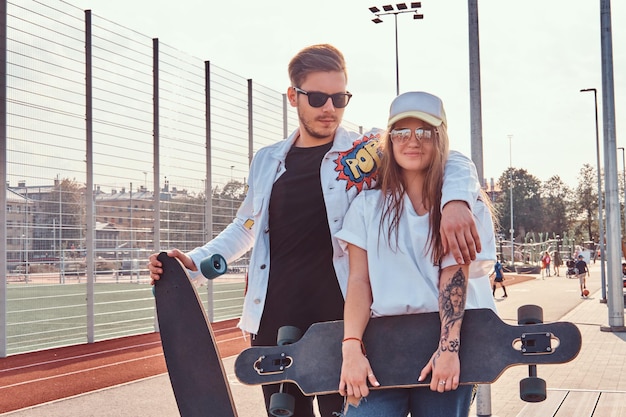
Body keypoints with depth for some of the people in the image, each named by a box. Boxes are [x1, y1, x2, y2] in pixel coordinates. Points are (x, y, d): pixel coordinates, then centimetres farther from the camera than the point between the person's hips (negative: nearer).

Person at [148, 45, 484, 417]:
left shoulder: (369, 152, -2)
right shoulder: (268, 161, 12)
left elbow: (451, 163, -8)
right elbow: (247, 227, 25)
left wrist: (455, 200, -30)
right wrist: (195, 262, 13)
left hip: (340, 324, -4)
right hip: (274, 326, 4)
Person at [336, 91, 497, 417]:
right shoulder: (368, 204, 10)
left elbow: (454, 276, -6)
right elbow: (359, 281, 1)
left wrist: (448, 348, -18)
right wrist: (352, 347, -12)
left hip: (444, 340, 0)